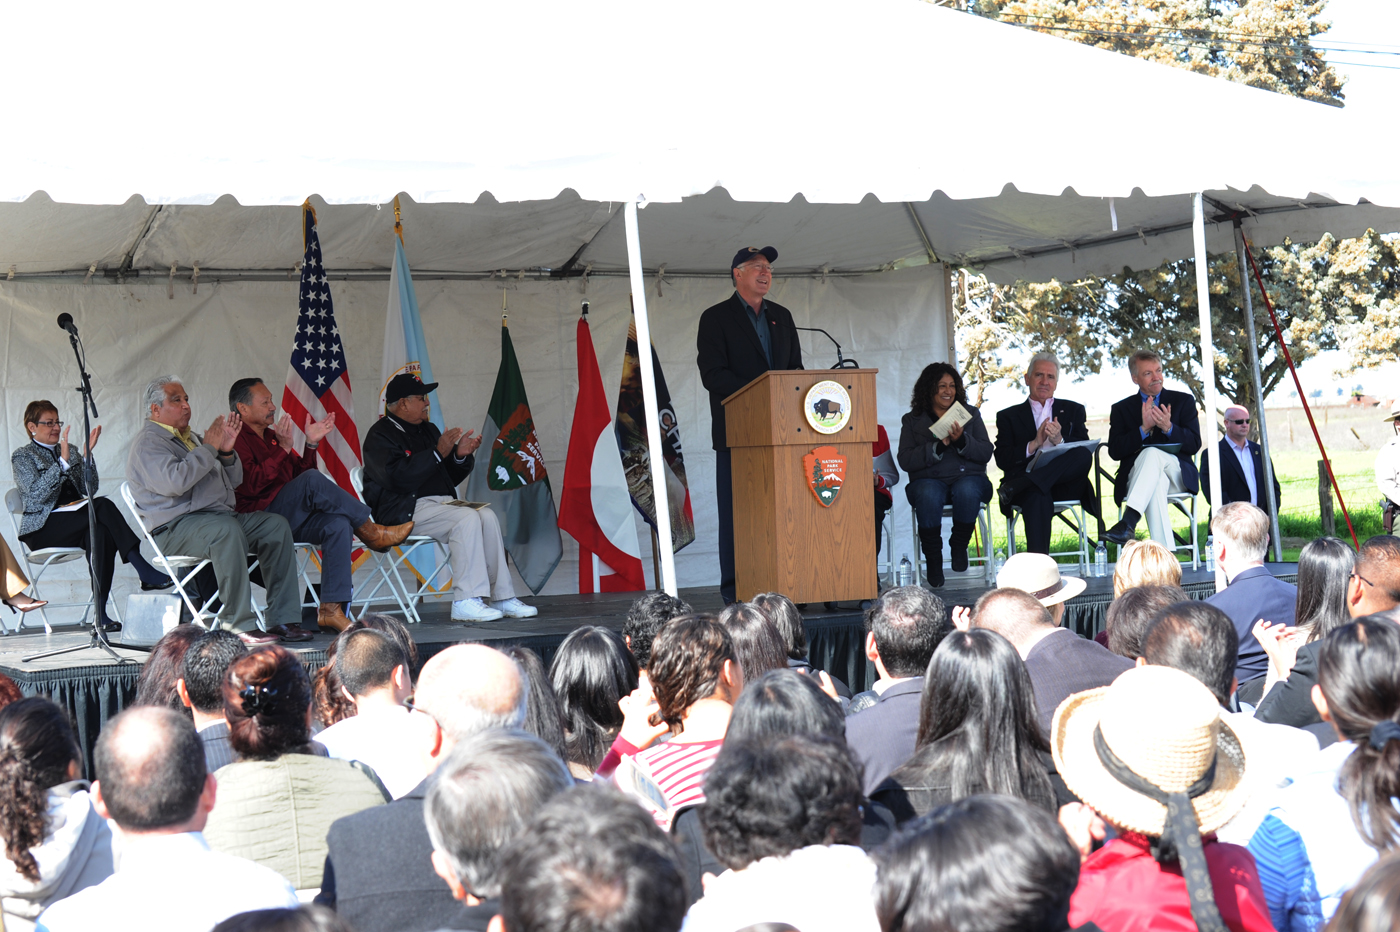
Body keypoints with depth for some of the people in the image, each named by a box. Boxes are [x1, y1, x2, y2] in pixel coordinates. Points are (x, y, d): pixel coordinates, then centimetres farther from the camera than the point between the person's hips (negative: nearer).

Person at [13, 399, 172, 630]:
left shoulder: (69, 451, 22)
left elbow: (89, 489, 9)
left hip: (75, 522, 5)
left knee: (101, 532, -33)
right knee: (103, 506, -31)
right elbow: (37, 494, -14)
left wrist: (86, 455, -4)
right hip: (43, 529, -5)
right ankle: (144, 572, -38)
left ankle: (102, 613, -40)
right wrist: (63, 461, -22)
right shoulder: (22, 456, 5)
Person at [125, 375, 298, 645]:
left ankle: (283, 619, -15)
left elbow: (233, 481, 24)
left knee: (276, 526, -10)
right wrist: (209, 448, -13)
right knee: (227, 530, -37)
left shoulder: (191, 438, 26)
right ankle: (238, 625, -38)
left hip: (221, 515, 9)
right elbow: (173, 482, -22)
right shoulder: (149, 442, -2)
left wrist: (227, 452, 3)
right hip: (176, 527, -9)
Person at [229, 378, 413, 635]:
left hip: (291, 517, 8)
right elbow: (250, 485, -18)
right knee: (312, 480, -29)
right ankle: (370, 532, -15)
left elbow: (299, 474, 23)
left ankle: (330, 608, -28)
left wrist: (311, 444, 8)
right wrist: (283, 448, -19)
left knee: (338, 524, -22)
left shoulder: (272, 435, 24)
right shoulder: (235, 438, -4)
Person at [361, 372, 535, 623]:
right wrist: (438, 453, -20)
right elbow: (398, 478, -21)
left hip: (440, 503, 8)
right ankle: (465, 603, -33)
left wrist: (460, 456, 1)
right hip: (406, 510, -8)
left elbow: (450, 479, 22)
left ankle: (502, 598, -17)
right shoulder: (380, 435, -4)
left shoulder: (428, 430, 22)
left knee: (487, 516, -17)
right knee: (467, 519, -29)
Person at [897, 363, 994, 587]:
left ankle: (959, 547, -11)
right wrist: (938, 445, -14)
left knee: (966, 491, -36)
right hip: (929, 479, -1)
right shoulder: (912, 420, 11)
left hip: (968, 477, 1)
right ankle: (933, 558, -19)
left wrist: (961, 440, -13)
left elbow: (986, 453, 5)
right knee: (928, 495, -37)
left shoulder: (970, 414, 16)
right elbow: (905, 461, -2)